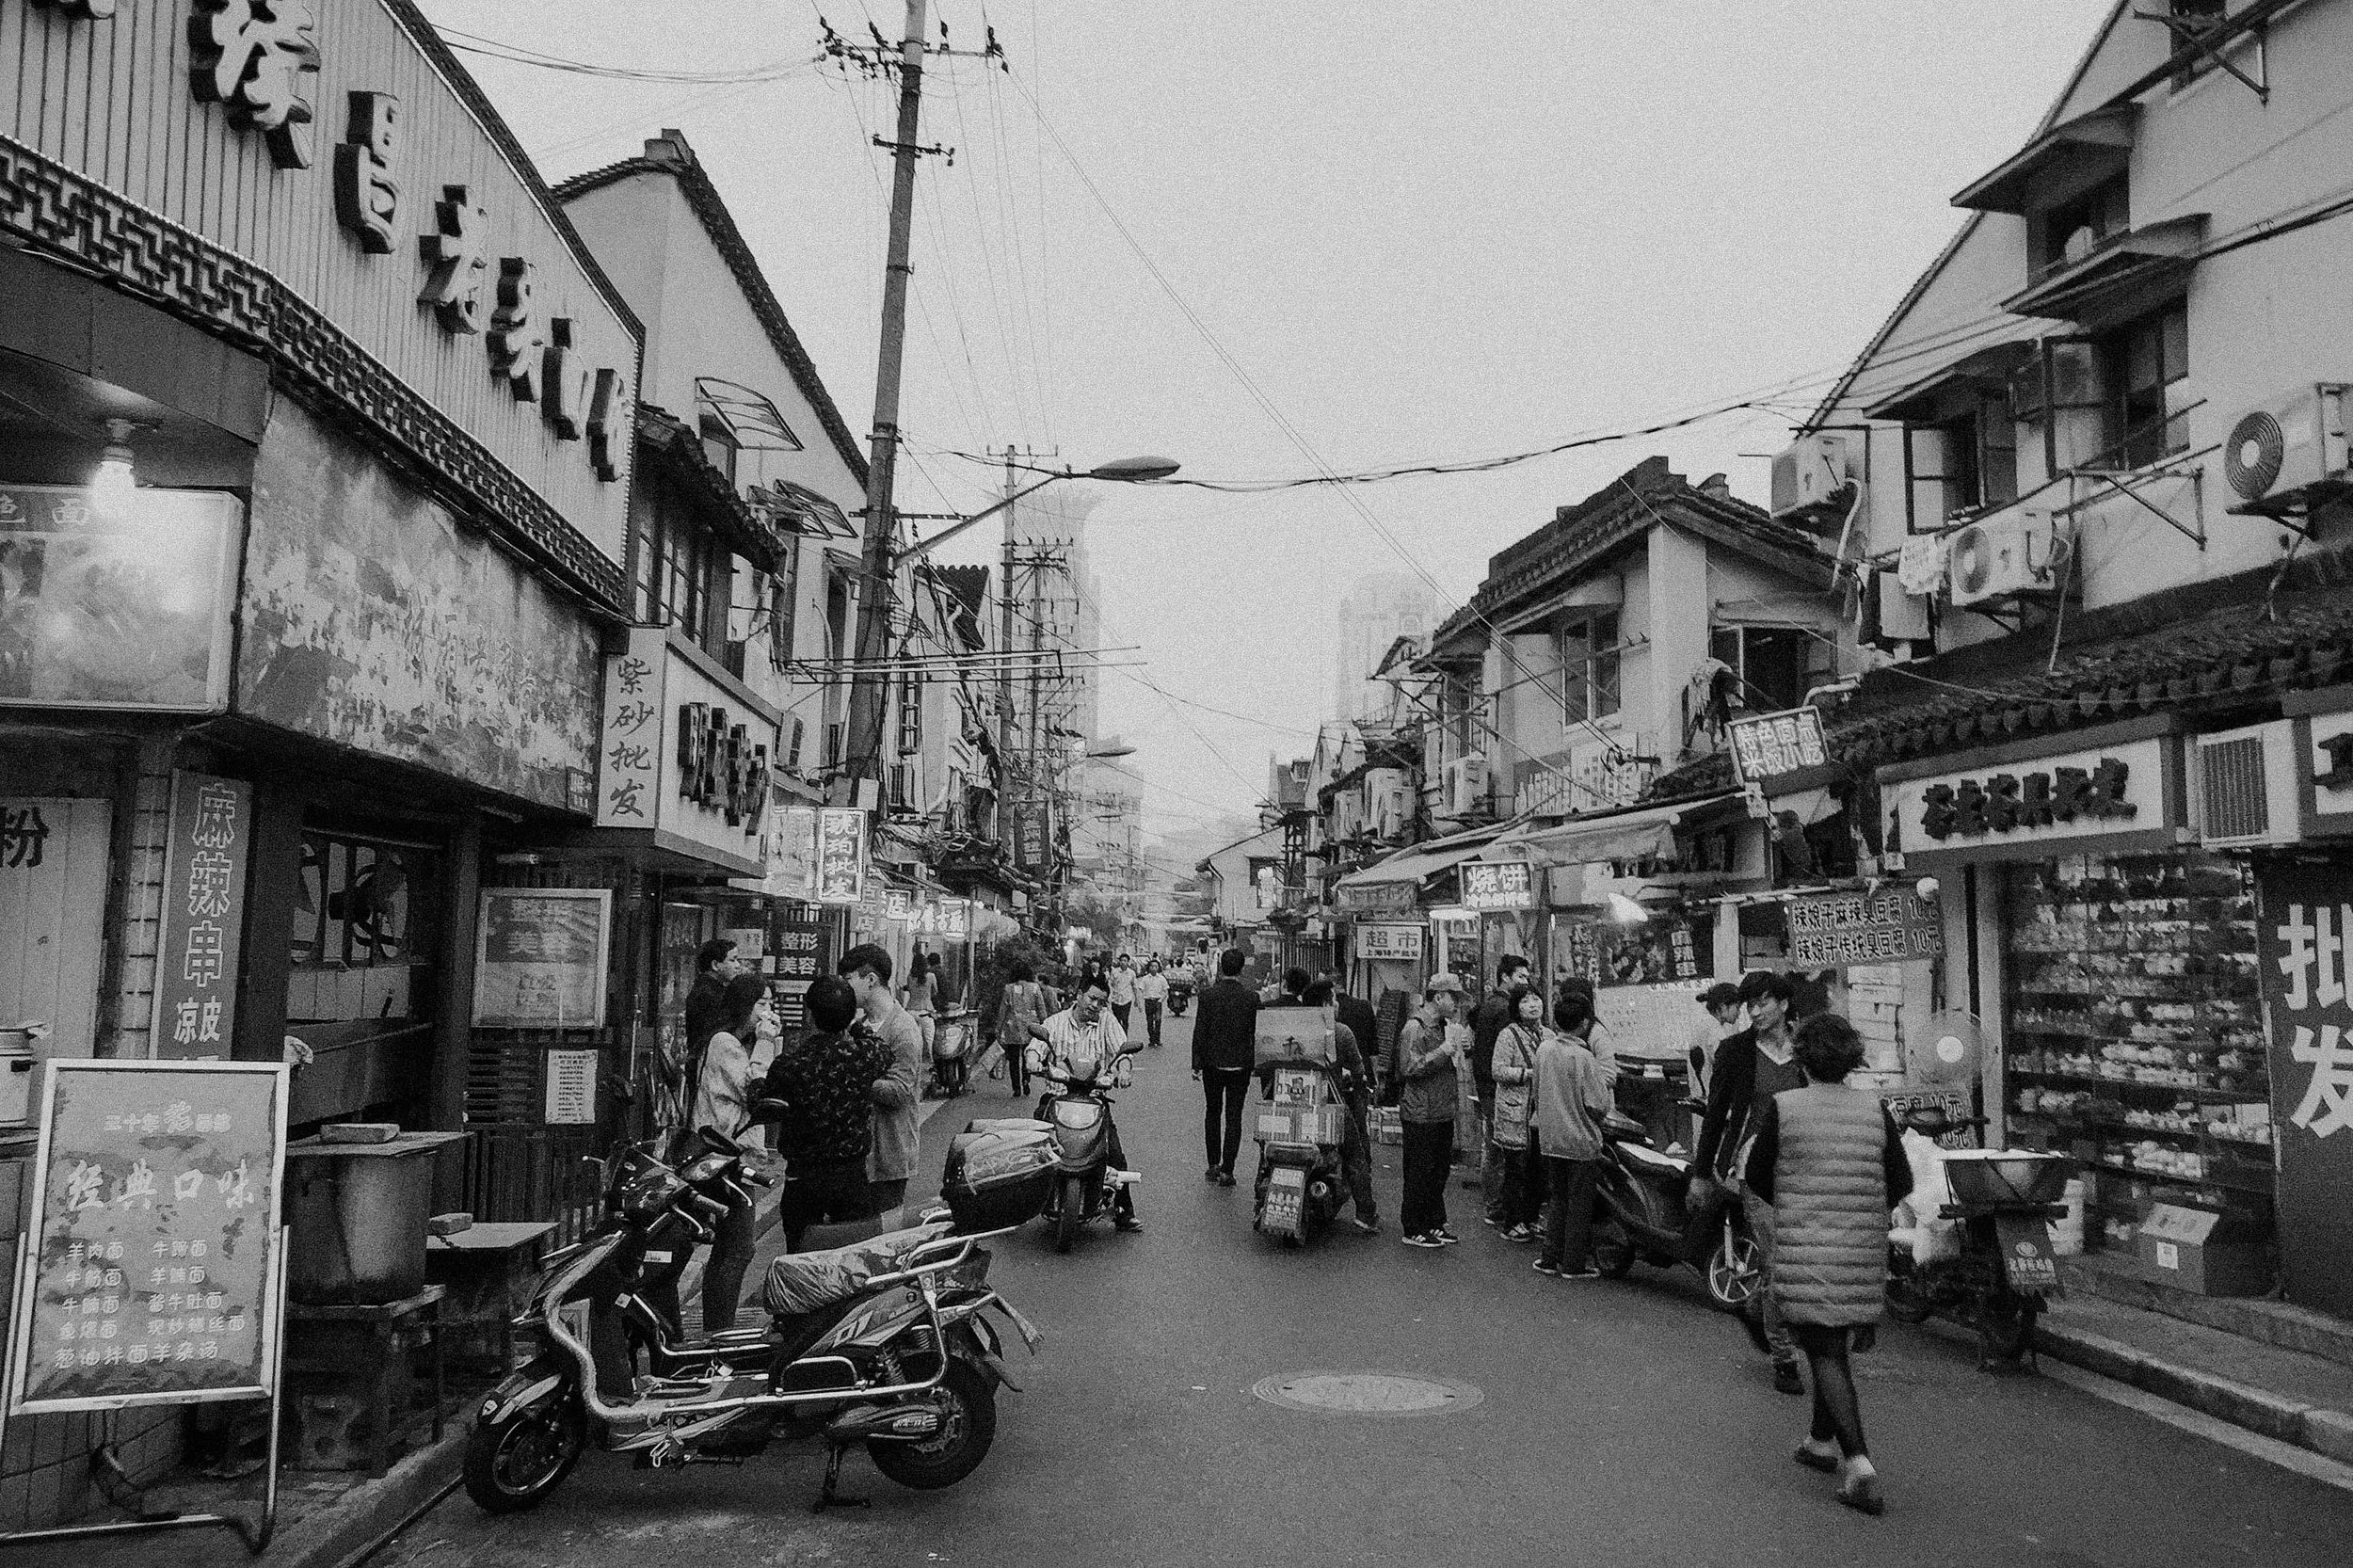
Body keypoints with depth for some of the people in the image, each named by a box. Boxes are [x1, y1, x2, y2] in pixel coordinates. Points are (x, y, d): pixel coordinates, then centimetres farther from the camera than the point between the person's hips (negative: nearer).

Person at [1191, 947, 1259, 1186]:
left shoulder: (1208, 995, -8)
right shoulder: (1251, 997, -8)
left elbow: (1199, 1032, -6)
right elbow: (1255, 1033, -5)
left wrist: (1197, 1064, -1)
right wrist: (1255, 1063, 6)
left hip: (1212, 1063, 1)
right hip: (1240, 1065, -1)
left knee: (1212, 1113, 16)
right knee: (1234, 1117, 4)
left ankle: (1213, 1165, 20)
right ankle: (1226, 1170, 2)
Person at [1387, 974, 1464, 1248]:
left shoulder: (1443, 1025, 15)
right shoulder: (1414, 1028, -15)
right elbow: (1409, 1068, -23)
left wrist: (1456, 1052, 8)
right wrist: (1443, 1051, -23)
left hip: (1443, 1112, 9)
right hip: (1421, 1115, -9)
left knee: (1440, 1171, 14)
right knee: (1419, 1174, -1)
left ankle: (1435, 1223, 25)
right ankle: (1413, 1231, 7)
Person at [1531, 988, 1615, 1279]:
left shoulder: (1543, 1049, -1)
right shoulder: (1584, 1058, -19)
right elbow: (1598, 1106, -18)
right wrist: (1602, 1082, 0)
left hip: (1549, 1140, 6)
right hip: (1581, 1141, -6)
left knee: (1556, 1199, 18)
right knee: (1579, 1204, 6)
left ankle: (1550, 1258, 21)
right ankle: (1573, 1264, 12)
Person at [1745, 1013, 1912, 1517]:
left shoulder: (1781, 1107, -8)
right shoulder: (1874, 1108, -1)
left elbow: (1757, 1176, 0)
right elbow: (1901, 1182, 1)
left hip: (1804, 1249, -4)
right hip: (1865, 1250, 4)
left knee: (1825, 1354, 0)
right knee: (1834, 1346, 21)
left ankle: (1858, 1462, -12)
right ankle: (1822, 1441, 33)